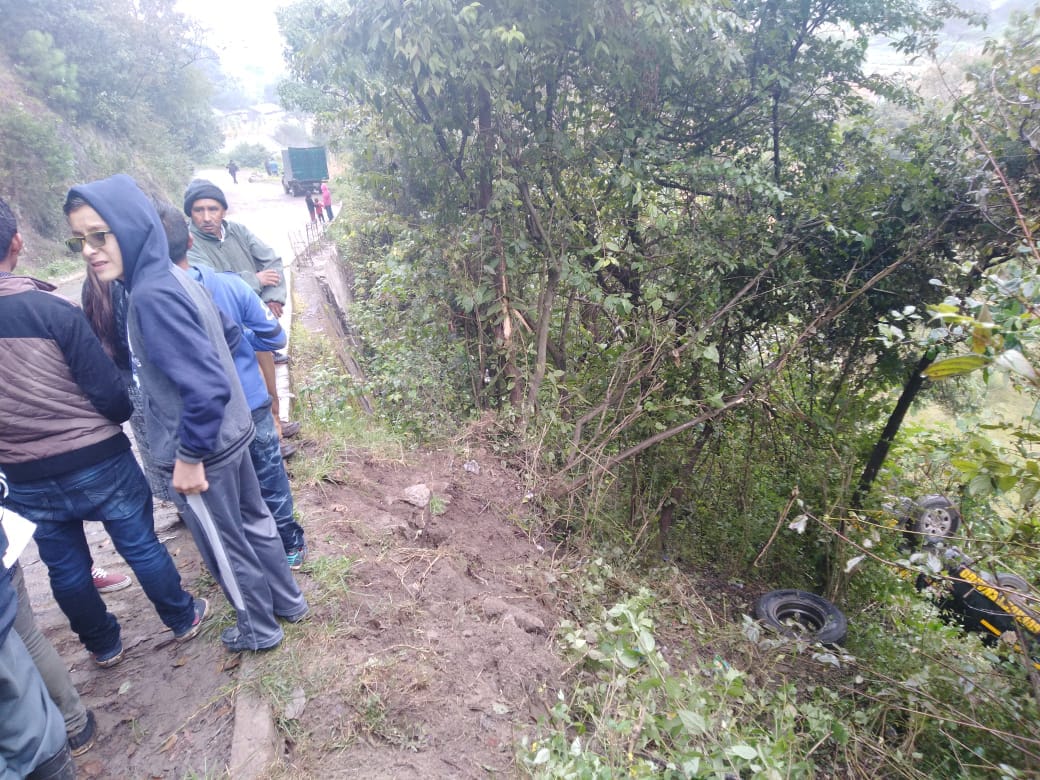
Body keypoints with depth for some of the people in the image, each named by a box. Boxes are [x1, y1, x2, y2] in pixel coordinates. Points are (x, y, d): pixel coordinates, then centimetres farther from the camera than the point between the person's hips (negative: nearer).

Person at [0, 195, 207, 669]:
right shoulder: (48, 308, -20)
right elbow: (110, 393, -17)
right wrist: (122, 413, 5)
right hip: (98, 462, -3)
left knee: (65, 567, 21)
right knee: (141, 547, 15)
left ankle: (103, 646, 40)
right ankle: (182, 619, 34)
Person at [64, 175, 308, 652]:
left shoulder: (151, 296, -25)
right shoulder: (174, 278, 1)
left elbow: (207, 386, -31)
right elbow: (229, 334, 16)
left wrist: (189, 457, -21)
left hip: (200, 452, -8)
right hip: (230, 434, 9)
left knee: (225, 546, 13)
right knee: (253, 522, 23)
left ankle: (259, 628, 35)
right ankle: (288, 601, 43)